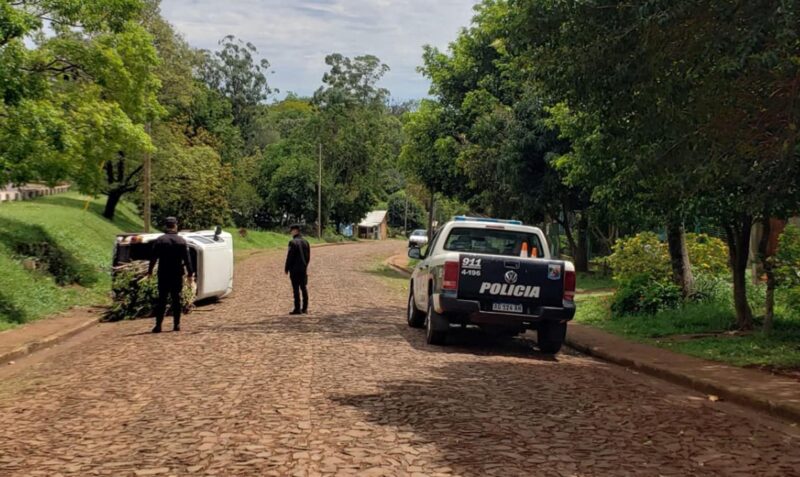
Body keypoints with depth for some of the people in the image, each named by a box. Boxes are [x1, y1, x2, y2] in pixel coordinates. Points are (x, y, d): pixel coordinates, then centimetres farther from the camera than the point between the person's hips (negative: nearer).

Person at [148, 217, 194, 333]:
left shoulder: (159, 240, -2)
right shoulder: (181, 241, -2)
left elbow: (153, 258, 0)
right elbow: (187, 259, -2)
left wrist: (150, 271, 10)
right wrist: (190, 273, 3)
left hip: (163, 275, 0)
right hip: (177, 275, 0)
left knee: (162, 299, 3)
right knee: (176, 299, 7)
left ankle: (158, 325, -2)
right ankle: (176, 324, 6)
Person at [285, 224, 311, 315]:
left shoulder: (293, 242, -13)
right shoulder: (306, 242, 8)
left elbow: (290, 257, -13)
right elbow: (308, 257, 11)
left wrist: (287, 269, -6)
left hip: (295, 269, -7)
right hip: (304, 269, 7)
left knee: (296, 289, -4)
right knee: (304, 288, 10)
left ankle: (297, 309, -4)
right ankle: (305, 308, 12)